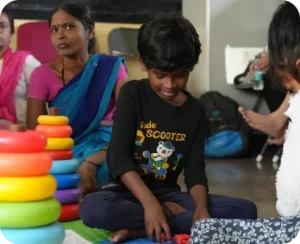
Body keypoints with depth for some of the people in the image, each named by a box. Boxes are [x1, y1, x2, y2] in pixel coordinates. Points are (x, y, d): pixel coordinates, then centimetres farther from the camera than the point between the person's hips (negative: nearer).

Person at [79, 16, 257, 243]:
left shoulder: (195, 111, 3)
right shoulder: (133, 94, -7)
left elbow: (195, 169, -1)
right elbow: (118, 156, -16)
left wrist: (201, 208, -23)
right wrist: (150, 203, -30)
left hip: (169, 194, 4)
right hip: (130, 192, -3)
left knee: (246, 210, -17)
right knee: (92, 208, -37)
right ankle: (174, 214, -16)